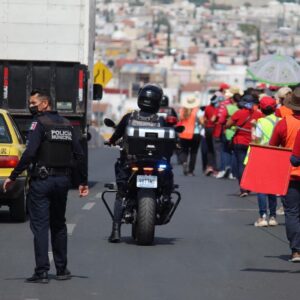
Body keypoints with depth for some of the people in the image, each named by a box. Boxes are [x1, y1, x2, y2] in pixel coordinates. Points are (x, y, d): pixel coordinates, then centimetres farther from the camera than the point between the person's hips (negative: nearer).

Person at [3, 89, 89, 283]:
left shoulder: (40, 123, -10)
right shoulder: (66, 124, 11)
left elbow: (30, 153, -21)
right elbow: (79, 155, 10)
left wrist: (13, 177, -18)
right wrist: (84, 182, 15)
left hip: (42, 180, -6)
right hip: (63, 180, 6)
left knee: (40, 225, -5)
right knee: (59, 225, 17)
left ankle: (42, 272, -10)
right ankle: (62, 269, 19)